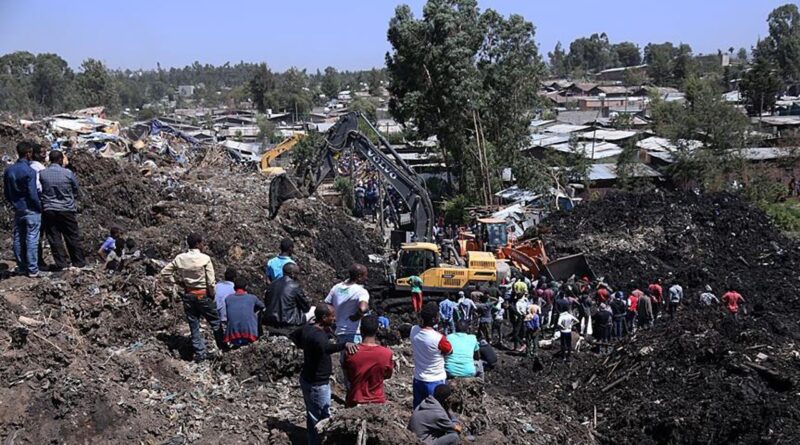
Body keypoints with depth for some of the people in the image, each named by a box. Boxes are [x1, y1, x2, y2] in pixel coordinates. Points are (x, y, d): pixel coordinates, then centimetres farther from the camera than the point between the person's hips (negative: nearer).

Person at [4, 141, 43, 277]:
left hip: (17, 210, 7)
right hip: (31, 210, -7)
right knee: (32, 239, -2)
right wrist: (39, 207, -5)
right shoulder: (29, 171, -17)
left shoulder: (8, 170, 4)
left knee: (18, 239, 12)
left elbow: (6, 192, 10)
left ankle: (21, 267, 20)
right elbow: (33, 194, -19)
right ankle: (32, 269, -1)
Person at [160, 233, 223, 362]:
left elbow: (165, 272, 4)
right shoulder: (205, 258, -15)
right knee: (215, 323, 12)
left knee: (194, 325, 11)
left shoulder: (180, 259, -2)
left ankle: (200, 353, 15)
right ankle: (223, 347, 21)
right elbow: (211, 281, -14)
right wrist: (212, 295, 0)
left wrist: (178, 282, 7)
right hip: (203, 295, -4)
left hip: (188, 296, 4)